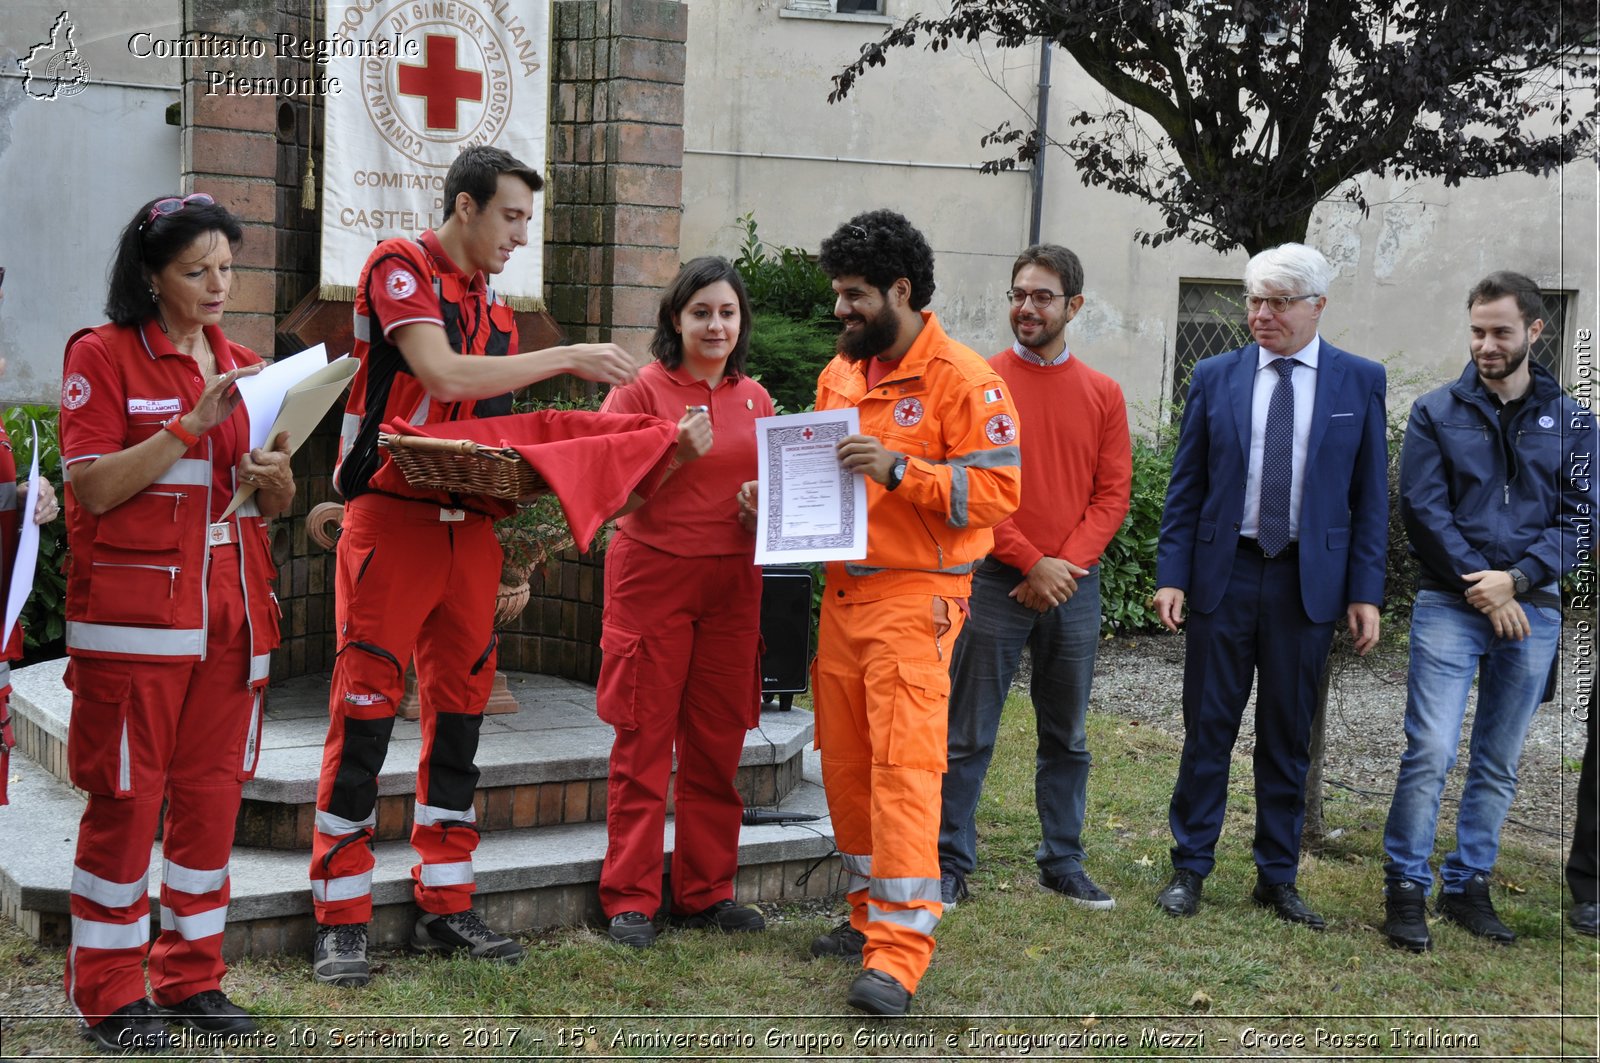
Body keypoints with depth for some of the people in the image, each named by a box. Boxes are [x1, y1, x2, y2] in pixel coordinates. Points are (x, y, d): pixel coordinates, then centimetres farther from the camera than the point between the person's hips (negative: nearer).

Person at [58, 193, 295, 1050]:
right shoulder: (102, 355, -2)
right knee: (125, 796, -2)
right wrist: (193, 424, -17)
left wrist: (274, 477, -5)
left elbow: (277, 504, 18)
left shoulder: (243, 367, 14)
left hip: (230, 609, 5)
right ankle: (109, 994, 7)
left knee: (212, 793, 7)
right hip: (136, 609, -5)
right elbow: (93, 488, -12)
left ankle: (193, 977, 18)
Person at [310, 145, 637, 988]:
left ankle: (445, 906, 17)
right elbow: (444, 376, -18)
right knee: (365, 712, -6)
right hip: (394, 516, -7)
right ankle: (340, 922, 0)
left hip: (470, 526, 7)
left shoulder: (494, 309, 18)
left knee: (459, 711, 9)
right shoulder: (399, 268, -4)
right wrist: (569, 358, -14)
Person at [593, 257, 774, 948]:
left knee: (717, 746, 8)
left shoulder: (756, 400, 12)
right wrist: (679, 457, -21)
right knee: (645, 742, -2)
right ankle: (630, 898, 6)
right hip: (654, 575, -4)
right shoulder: (642, 390, -3)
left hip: (732, 583, 5)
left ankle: (706, 892, 19)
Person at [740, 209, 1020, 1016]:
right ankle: (869, 915, 24)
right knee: (844, 761, 11)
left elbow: (997, 489, -15)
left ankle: (898, 952, -11)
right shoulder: (841, 372, 14)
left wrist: (897, 469, -24)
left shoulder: (960, 378, -9)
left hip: (914, 595, -8)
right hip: (843, 587, 8)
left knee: (904, 764, -11)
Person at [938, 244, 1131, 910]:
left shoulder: (1103, 393, 8)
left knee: (1066, 737, 12)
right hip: (997, 580, -3)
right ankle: (950, 866, 8)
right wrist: (1032, 563, -12)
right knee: (969, 736, 0)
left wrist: (1067, 564, -9)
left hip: (1073, 585, 3)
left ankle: (1063, 863, 22)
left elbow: (1113, 492, 4)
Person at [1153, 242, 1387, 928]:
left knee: (1288, 737, 9)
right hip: (1224, 573, 0)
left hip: (1309, 581, 0)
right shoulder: (1215, 377, 4)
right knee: (1208, 729, 5)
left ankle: (1277, 877, 21)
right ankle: (1189, 868, 16)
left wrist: (1365, 593, -3)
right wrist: (1172, 576, -3)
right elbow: (1186, 487, 5)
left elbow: (1369, 496, 2)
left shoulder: (1360, 381, 2)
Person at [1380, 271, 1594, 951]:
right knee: (1430, 753, -11)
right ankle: (1406, 890, -1)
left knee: (1499, 765, 9)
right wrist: (1479, 585, -12)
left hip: (1533, 613, 3)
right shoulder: (1436, 412, 2)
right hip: (1450, 607, -2)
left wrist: (1517, 578, -13)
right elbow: (1423, 510, -5)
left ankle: (1467, 887, 20)